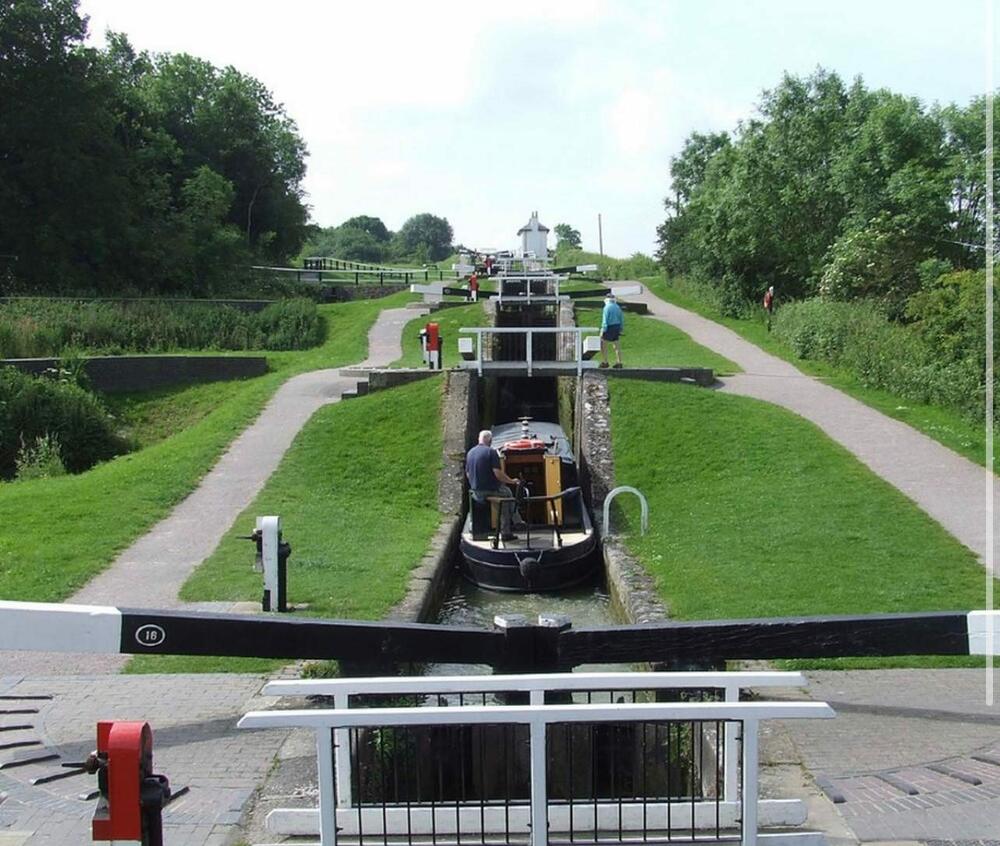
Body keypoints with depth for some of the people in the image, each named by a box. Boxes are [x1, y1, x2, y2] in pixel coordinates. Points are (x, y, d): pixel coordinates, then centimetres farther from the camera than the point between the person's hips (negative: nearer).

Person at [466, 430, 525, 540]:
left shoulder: (470, 453, 6)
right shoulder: (491, 451, -14)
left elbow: (468, 474, 12)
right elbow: (498, 473, -19)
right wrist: (512, 481, -4)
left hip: (476, 491, 6)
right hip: (490, 490, -6)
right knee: (507, 492, 23)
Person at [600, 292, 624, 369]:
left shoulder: (607, 307, -13)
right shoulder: (618, 307, 9)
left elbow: (605, 320, -17)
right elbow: (622, 319, 13)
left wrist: (603, 331, -15)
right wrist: (621, 329, 21)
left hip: (609, 328, -7)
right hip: (617, 327, 7)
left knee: (603, 344, 4)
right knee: (617, 346, 10)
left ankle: (605, 362, 5)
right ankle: (619, 362, 11)